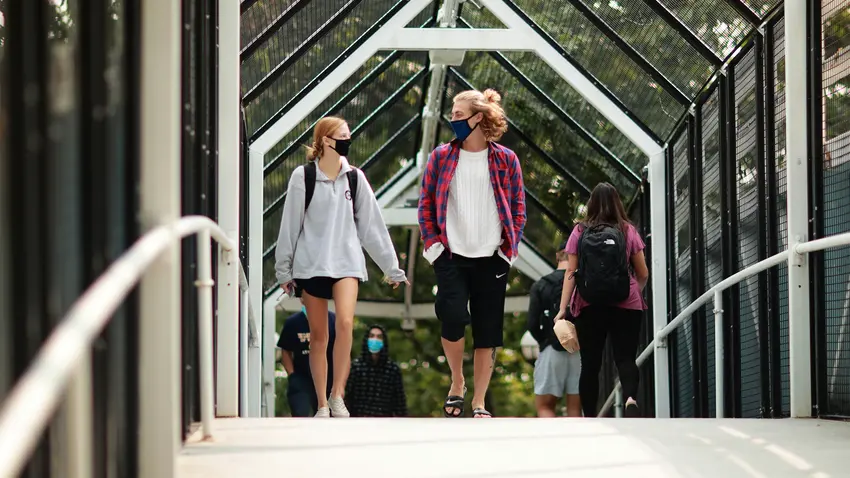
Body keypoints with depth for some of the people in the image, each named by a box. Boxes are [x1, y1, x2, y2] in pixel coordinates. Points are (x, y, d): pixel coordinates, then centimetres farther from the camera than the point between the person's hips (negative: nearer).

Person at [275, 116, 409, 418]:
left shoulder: (354, 177, 6)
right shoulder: (303, 177, -2)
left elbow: (371, 225, 9)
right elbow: (290, 224, 1)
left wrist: (392, 268, 9)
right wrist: (284, 270, 2)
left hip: (346, 261, 1)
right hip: (310, 263, -1)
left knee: (345, 322, -21)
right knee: (318, 335, 3)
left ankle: (337, 395, -14)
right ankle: (322, 404, 11)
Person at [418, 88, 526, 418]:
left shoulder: (505, 160, 3)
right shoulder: (441, 156, 4)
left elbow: (518, 208, 8)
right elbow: (426, 203, 7)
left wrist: (510, 248, -1)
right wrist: (432, 243, -2)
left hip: (491, 259, 1)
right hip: (451, 256, 0)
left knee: (487, 332, 2)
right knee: (453, 317, -18)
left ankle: (479, 403, 11)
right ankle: (457, 382, 7)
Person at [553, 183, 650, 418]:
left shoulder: (580, 232, 4)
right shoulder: (628, 231, 4)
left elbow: (570, 272, -2)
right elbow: (643, 274, 8)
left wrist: (563, 308, -2)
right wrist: (636, 293, 28)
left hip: (589, 307, 1)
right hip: (626, 305, -1)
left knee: (590, 364, 7)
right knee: (625, 358, -2)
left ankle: (590, 419, 6)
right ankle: (631, 399, -30)